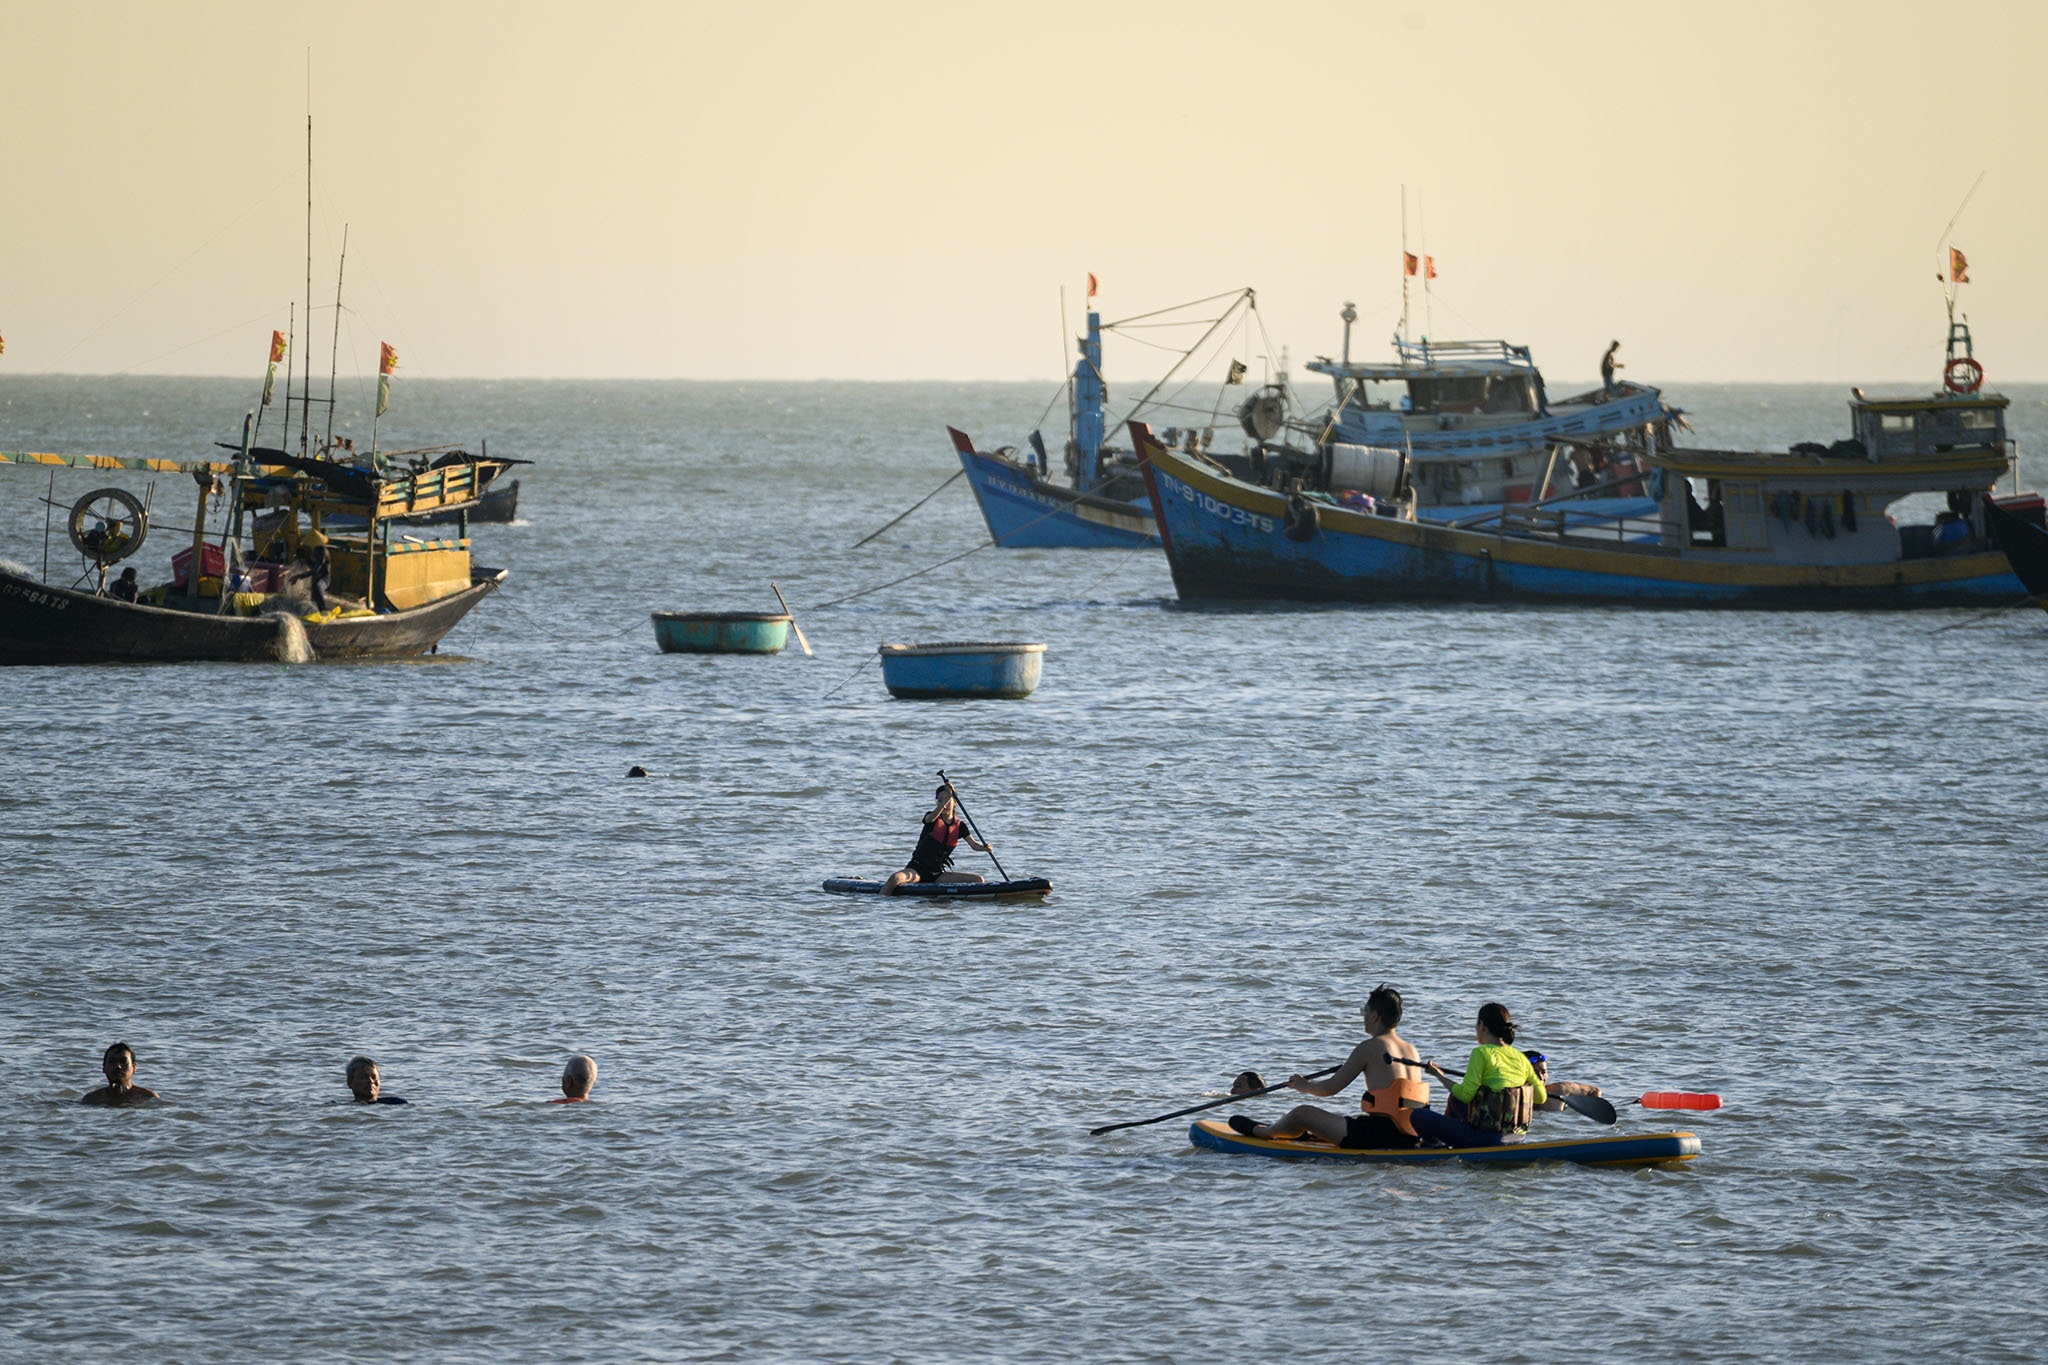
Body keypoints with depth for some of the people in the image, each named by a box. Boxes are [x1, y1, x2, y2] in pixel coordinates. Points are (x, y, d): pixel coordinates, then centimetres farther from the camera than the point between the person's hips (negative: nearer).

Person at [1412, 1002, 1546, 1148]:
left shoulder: (1482, 1053, -13)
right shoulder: (1520, 1058, 5)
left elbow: (1465, 1094, -16)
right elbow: (1541, 1097, 8)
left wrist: (1440, 1076, 0)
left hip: (1487, 1138, -7)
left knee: (1418, 1116, 1)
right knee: (1454, 1100, 33)